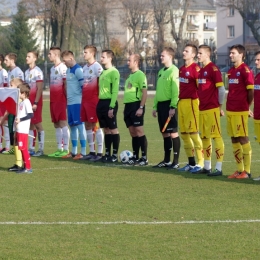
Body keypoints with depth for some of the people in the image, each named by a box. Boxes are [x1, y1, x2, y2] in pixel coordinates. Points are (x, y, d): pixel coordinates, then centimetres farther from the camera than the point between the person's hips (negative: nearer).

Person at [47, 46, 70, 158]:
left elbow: (66, 85, -14)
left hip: (61, 100, -9)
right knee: (56, 125, 10)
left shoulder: (62, 68, -11)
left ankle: (65, 149, -5)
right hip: (53, 100, 9)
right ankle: (59, 149, 14)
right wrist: (51, 100, 14)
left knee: (63, 123, -7)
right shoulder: (52, 68, 16)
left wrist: (66, 99, -16)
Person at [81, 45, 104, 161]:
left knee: (96, 126, -6)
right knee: (87, 126, 10)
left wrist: (99, 99, -15)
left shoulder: (97, 67, -10)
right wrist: (84, 98, 14)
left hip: (94, 100, -8)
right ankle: (92, 152, 16)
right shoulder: (84, 68, 16)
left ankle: (100, 153, -4)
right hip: (85, 100, 8)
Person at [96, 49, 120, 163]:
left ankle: (115, 155, 1)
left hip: (109, 103, -8)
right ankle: (107, 153, 15)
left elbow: (115, 91, -14)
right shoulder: (103, 72, 16)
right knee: (106, 129, 11)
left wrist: (111, 107, -18)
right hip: (101, 102, 8)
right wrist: (100, 104, 13)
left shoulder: (114, 72, -10)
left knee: (113, 129, -3)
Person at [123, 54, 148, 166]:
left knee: (139, 131, -8)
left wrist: (141, 108, -20)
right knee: (133, 133, 10)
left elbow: (145, 92, -14)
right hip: (128, 106, 9)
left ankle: (144, 157, -5)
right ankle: (135, 157, 14)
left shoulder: (140, 75, -9)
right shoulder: (130, 76, 19)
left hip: (136, 105, -9)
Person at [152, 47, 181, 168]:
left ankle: (176, 161, -3)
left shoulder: (174, 71, -10)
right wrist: (155, 106, 18)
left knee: (173, 133, -5)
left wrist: (173, 107, -21)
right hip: (161, 104, 8)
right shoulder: (161, 72, 17)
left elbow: (176, 90, -16)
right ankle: (166, 160, 17)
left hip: (169, 104, -8)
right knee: (165, 133, 11)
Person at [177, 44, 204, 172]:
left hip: (191, 102, -9)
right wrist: (179, 102, 17)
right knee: (184, 134, 11)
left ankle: (201, 163, -4)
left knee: (193, 133, -9)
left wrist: (200, 103, -14)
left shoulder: (195, 68, -10)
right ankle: (191, 163, 19)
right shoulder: (182, 69, 15)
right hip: (181, 102, 9)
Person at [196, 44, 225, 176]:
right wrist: (200, 104, 16)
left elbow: (221, 89, -12)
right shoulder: (201, 70, 15)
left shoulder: (213, 69, -10)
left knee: (216, 136, -6)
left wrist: (220, 107, -10)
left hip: (212, 109, -9)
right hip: (202, 109, 9)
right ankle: (206, 167, 21)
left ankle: (219, 168, -6)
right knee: (204, 137, 13)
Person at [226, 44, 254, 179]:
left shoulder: (245, 70, -9)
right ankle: (239, 169, 18)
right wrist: (230, 104, 12)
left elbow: (251, 91, -9)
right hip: (230, 110, 8)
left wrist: (246, 106, -1)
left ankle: (247, 171, -2)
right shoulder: (231, 71, 15)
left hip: (240, 111, -8)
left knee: (243, 139, -6)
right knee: (234, 140, 10)